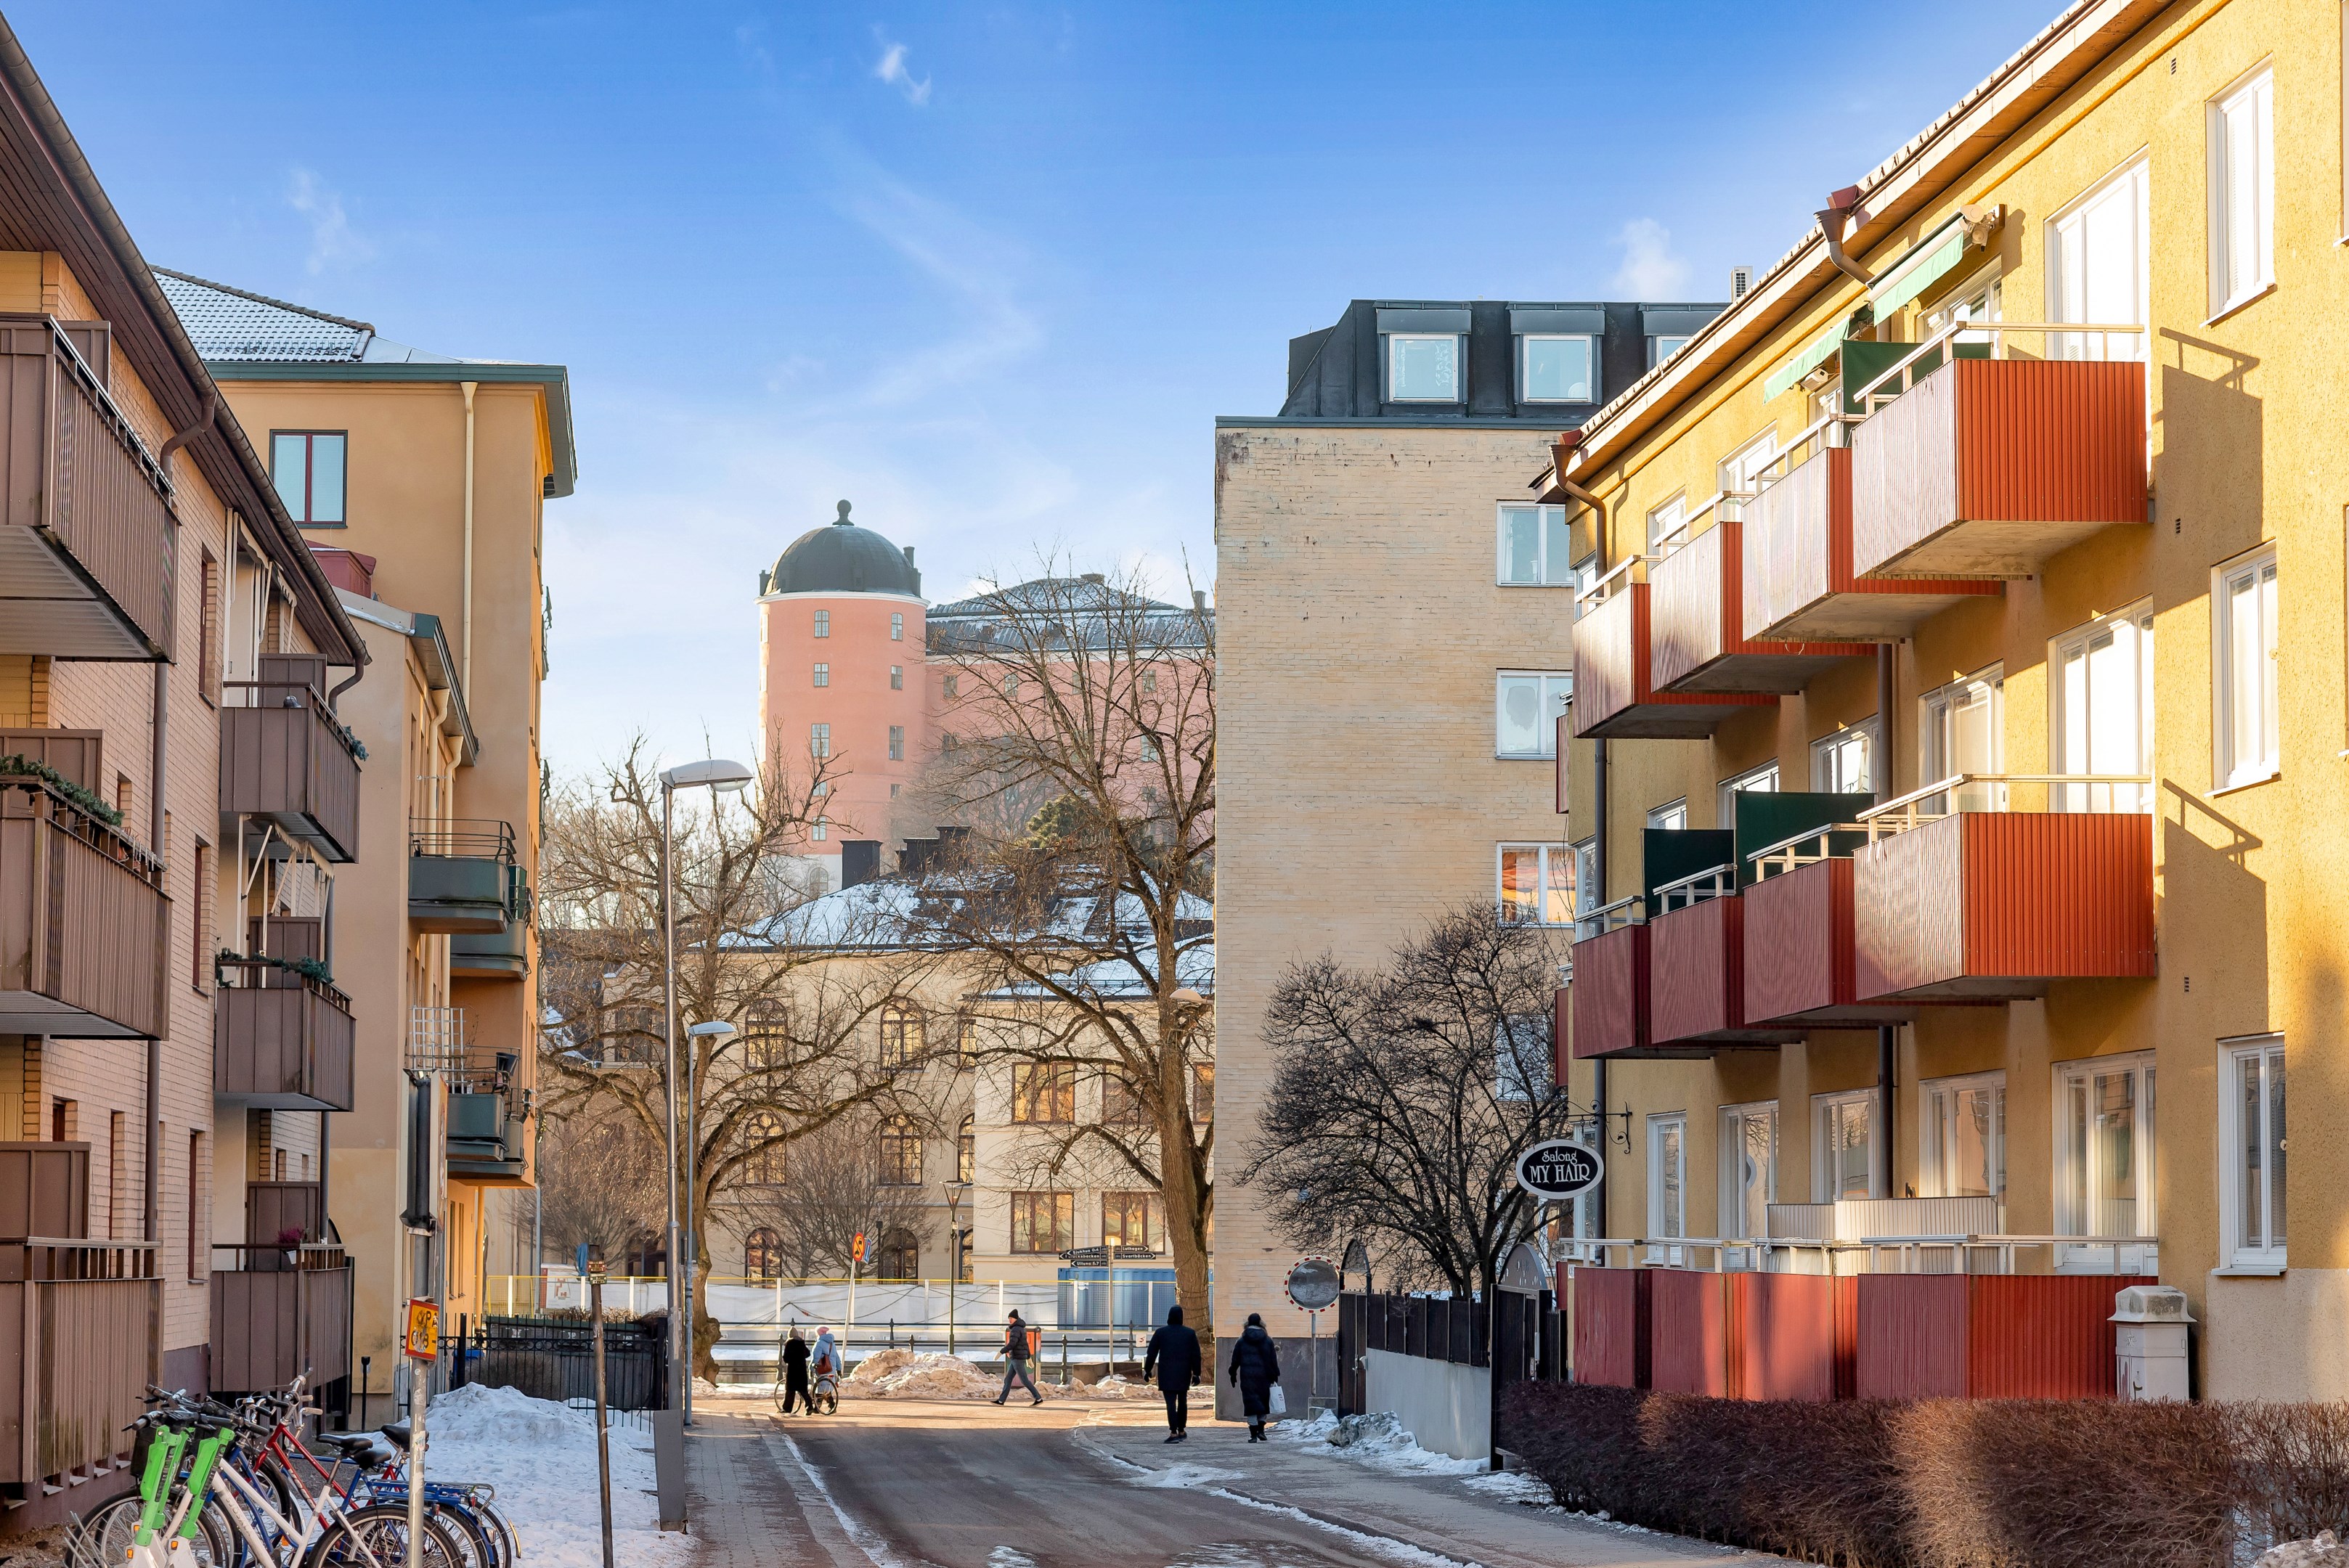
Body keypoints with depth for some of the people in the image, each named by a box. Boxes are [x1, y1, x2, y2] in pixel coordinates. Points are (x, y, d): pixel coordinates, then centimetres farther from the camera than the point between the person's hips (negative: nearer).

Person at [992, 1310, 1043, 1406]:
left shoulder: (1016, 1329, -17)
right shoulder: (1021, 1329, 16)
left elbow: (1012, 1344, -27)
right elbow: (1025, 1345, 22)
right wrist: (1028, 1358, 27)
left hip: (1017, 1358, -10)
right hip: (1017, 1359, 10)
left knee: (1025, 1380, -5)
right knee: (1008, 1379, 8)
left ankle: (1039, 1399, -2)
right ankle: (1001, 1401, 8)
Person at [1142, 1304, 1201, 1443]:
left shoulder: (1161, 1333, -1)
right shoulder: (1190, 1333, 1)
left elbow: (1151, 1354, 0)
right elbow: (1196, 1355, -1)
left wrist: (1147, 1371, 7)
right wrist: (1196, 1374, 4)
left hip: (1167, 1373, -2)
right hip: (1184, 1374, 2)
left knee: (1171, 1403, -7)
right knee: (1182, 1401, 18)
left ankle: (1173, 1433, -16)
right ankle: (1181, 1431, 26)